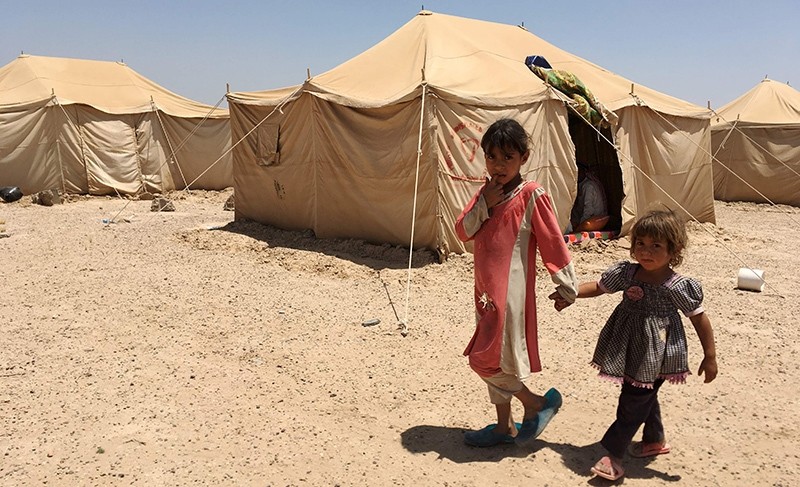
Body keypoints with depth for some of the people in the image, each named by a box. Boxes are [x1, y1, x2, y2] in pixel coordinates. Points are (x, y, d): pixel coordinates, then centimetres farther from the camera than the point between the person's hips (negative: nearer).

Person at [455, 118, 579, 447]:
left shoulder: (531, 195, -11)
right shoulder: (486, 192, 9)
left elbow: (553, 242, -9)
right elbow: (463, 232, 4)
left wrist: (567, 287, -7)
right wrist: (484, 204, -11)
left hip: (511, 290, -8)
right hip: (487, 289, 8)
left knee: (486, 359, -7)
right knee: (493, 358, 15)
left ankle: (537, 404, 14)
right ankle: (505, 426, 30)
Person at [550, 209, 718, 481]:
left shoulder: (676, 286, -18)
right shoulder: (626, 273, -5)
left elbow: (700, 318, -10)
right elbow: (598, 287, 8)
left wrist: (710, 357, -7)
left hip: (655, 356, -5)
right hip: (630, 350, 5)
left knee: (633, 402, -1)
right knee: (645, 397, 22)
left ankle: (613, 453, 11)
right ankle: (655, 440, 44)